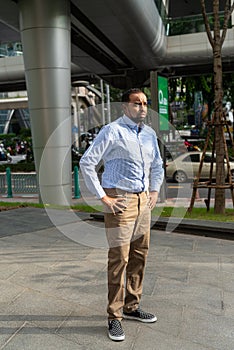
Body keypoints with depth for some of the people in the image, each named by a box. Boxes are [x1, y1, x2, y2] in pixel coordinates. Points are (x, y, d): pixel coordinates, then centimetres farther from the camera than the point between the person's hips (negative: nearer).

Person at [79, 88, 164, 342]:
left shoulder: (149, 134, 12)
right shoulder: (112, 131, -9)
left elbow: (157, 165, 26)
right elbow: (86, 162, -13)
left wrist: (154, 192, 15)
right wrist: (102, 197, -13)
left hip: (143, 200, 7)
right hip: (120, 201, -7)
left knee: (139, 256, 12)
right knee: (119, 258, -4)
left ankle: (132, 307, 29)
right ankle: (114, 317, 11)